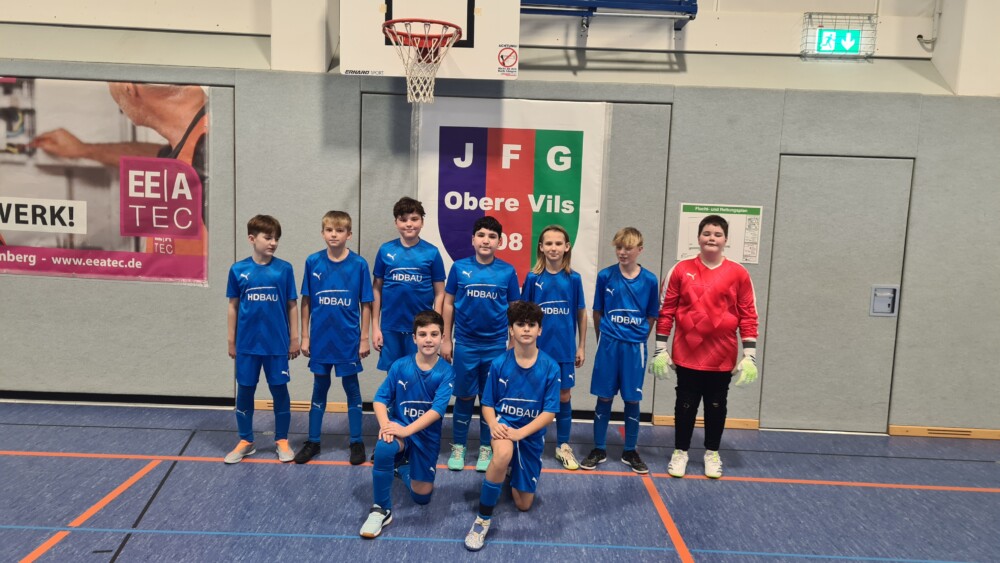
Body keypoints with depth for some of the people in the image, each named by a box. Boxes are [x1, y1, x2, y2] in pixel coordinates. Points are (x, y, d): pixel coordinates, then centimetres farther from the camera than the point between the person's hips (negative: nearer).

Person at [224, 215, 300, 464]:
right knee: (244, 392, 10)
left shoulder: (284, 269, -4)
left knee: (279, 390, 8)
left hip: (277, 343, -1)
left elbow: (292, 305, 1)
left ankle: (282, 440, 24)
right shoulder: (238, 270, -1)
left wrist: (294, 338, 1)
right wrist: (231, 340, 7)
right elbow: (233, 306, 6)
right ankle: (246, 442, 26)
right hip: (247, 343, 1)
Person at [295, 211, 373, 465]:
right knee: (320, 388, 14)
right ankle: (313, 441, 26)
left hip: (348, 339, -2)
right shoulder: (313, 262, -3)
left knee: (352, 388, 10)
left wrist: (364, 338, -4)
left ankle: (356, 442, 22)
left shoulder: (358, 264, -8)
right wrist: (305, 336, 2)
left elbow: (365, 304, -3)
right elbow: (306, 301, 3)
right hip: (320, 338, 2)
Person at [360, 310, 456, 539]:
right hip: (399, 426, -1)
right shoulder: (400, 366, -9)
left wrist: (407, 430, -33)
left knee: (422, 496, 6)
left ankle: (404, 469, 41)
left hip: (427, 435, 1)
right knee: (384, 447, -37)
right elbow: (380, 399, -8)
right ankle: (380, 510, -17)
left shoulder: (446, 372, -13)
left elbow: (437, 409, -22)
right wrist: (385, 424, -28)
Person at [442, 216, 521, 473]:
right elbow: (449, 304, 4)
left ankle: (486, 449, 25)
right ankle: (458, 448, 24)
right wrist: (446, 340, 3)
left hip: (496, 345, 0)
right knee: (464, 397, 10)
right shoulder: (459, 267, -3)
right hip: (465, 344, 0)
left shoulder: (507, 271, -3)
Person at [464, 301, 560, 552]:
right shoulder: (499, 364, -10)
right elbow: (488, 404, -2)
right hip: (504, 422, -2)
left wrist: (520, 433, -24)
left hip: (532, 433, 2)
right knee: (503, 454, -40)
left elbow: (549, 412, -11)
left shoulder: (550, 367, -12)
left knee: (524, 504, 9)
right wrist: (494, 425, -23)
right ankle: (483, 519, -21)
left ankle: (513, 474, 45)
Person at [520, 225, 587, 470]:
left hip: (565, 348, 1)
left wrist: (581, 347, 5)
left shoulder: (573, 279, -1)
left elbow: (581, 314, 5)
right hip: (538, 347, -1)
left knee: (564, 396, 8)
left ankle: (563, 446, 23)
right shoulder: (533, 278, -4)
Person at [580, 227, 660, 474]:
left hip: (635, 347, 0)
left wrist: (639, 338, 6)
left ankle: (630, 452, 23)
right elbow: (597, 312, 6)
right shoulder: (605, 276, -3)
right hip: (609, 344, 0)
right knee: (604, 397, 7)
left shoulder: (649, 280, -3)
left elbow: (651, 316, 6)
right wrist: (604, 339, 9)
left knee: (632, 399, 8)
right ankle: (599, 450, 20)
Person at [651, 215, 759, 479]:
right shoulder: (681, 269, -2)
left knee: (716, 406, 13)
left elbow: (748, 316, 1)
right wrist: (661, 349, 0)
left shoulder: (738, 274, -1)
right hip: (687, 354, 0)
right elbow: (666, 310, 1)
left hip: (722, 357, 1)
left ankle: (712, 454, 30)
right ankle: (680, 452, 26)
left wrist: (749, 355, -3)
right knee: (685, 404, 9)